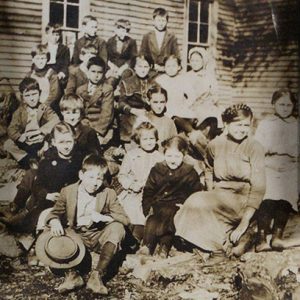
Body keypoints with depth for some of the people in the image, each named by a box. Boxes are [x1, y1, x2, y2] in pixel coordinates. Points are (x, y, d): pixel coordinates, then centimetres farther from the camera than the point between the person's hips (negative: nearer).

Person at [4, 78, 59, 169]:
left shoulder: (44, 108, -5)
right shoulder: (20, 111, 1)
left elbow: (55, 120, -23)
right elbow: (11, 129, -6)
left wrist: (40, 131, -32)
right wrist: (18, 137, -27)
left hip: (42, 142, -2)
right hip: (25, 143, 2)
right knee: (8, 144, -16)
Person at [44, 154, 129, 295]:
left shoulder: (108, 194, -7)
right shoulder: (68, 191, -4)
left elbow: (125, 219, -12)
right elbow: (55, 213, 0)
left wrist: (103, 217, -30)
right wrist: (55, 222, -26)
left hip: (98, 237, -1)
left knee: (117, 227, -29)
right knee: (53, 231, -22)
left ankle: (97, 275, -28)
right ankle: (72, 274, -20)